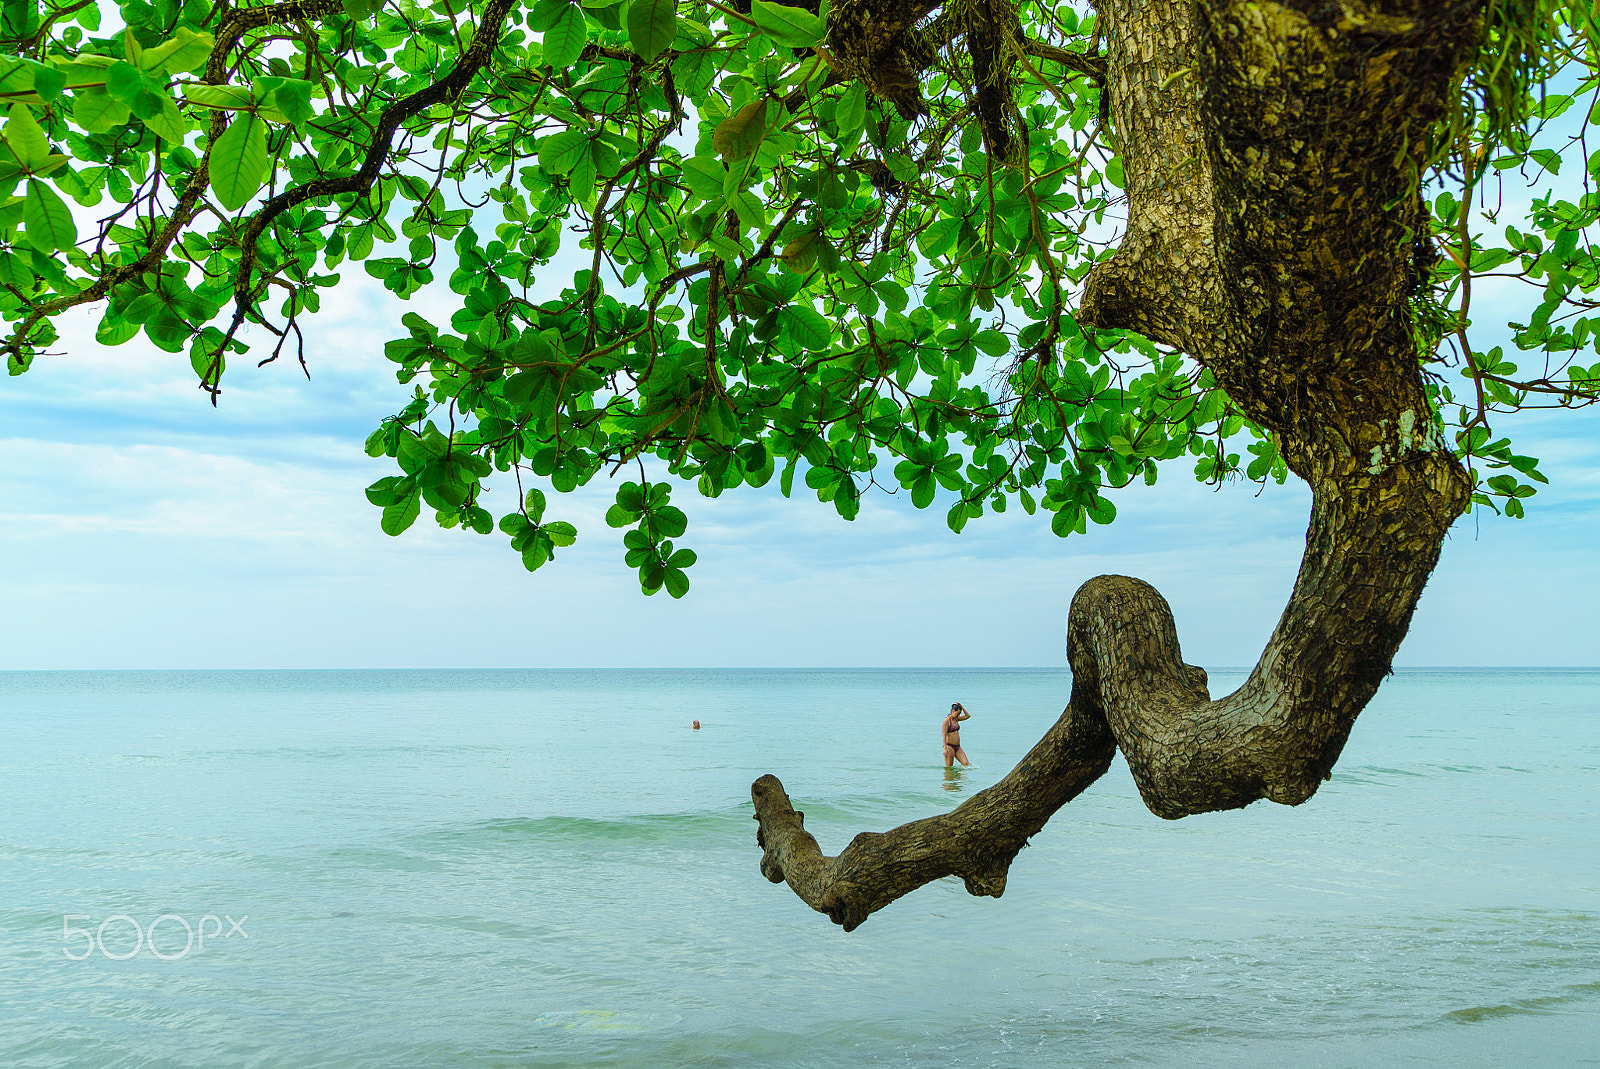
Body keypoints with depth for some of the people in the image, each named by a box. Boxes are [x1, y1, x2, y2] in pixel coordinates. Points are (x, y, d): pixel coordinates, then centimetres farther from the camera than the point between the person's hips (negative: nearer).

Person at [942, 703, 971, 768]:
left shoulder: (956, 719, 12)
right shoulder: (947, 720, -11)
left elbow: (968, 716, 14)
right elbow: (944, 735, -16)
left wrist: (961, 707, 3)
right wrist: (945, 749, -21)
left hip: (957, 747, 8)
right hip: (949, 746, -8)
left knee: (966, 763, -3)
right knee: (949, 768, -5)